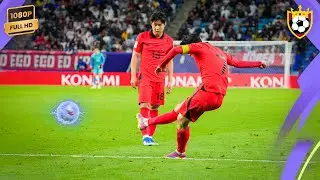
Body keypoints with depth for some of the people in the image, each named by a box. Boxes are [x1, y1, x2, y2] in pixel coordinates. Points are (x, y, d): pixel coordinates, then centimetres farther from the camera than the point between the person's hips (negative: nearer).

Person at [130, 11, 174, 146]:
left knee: (155, 107, 5)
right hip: (145, 77, -3)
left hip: (160, 79, 3)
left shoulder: (169, 41, 6)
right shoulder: (142, 37, -1)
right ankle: (145, 136, -16)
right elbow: (135, 56, 4)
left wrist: (170, 81, 10)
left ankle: (150, 136, 12)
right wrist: (133, 76, -1)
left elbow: (169, 61, 14)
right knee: (145, 105, -15)